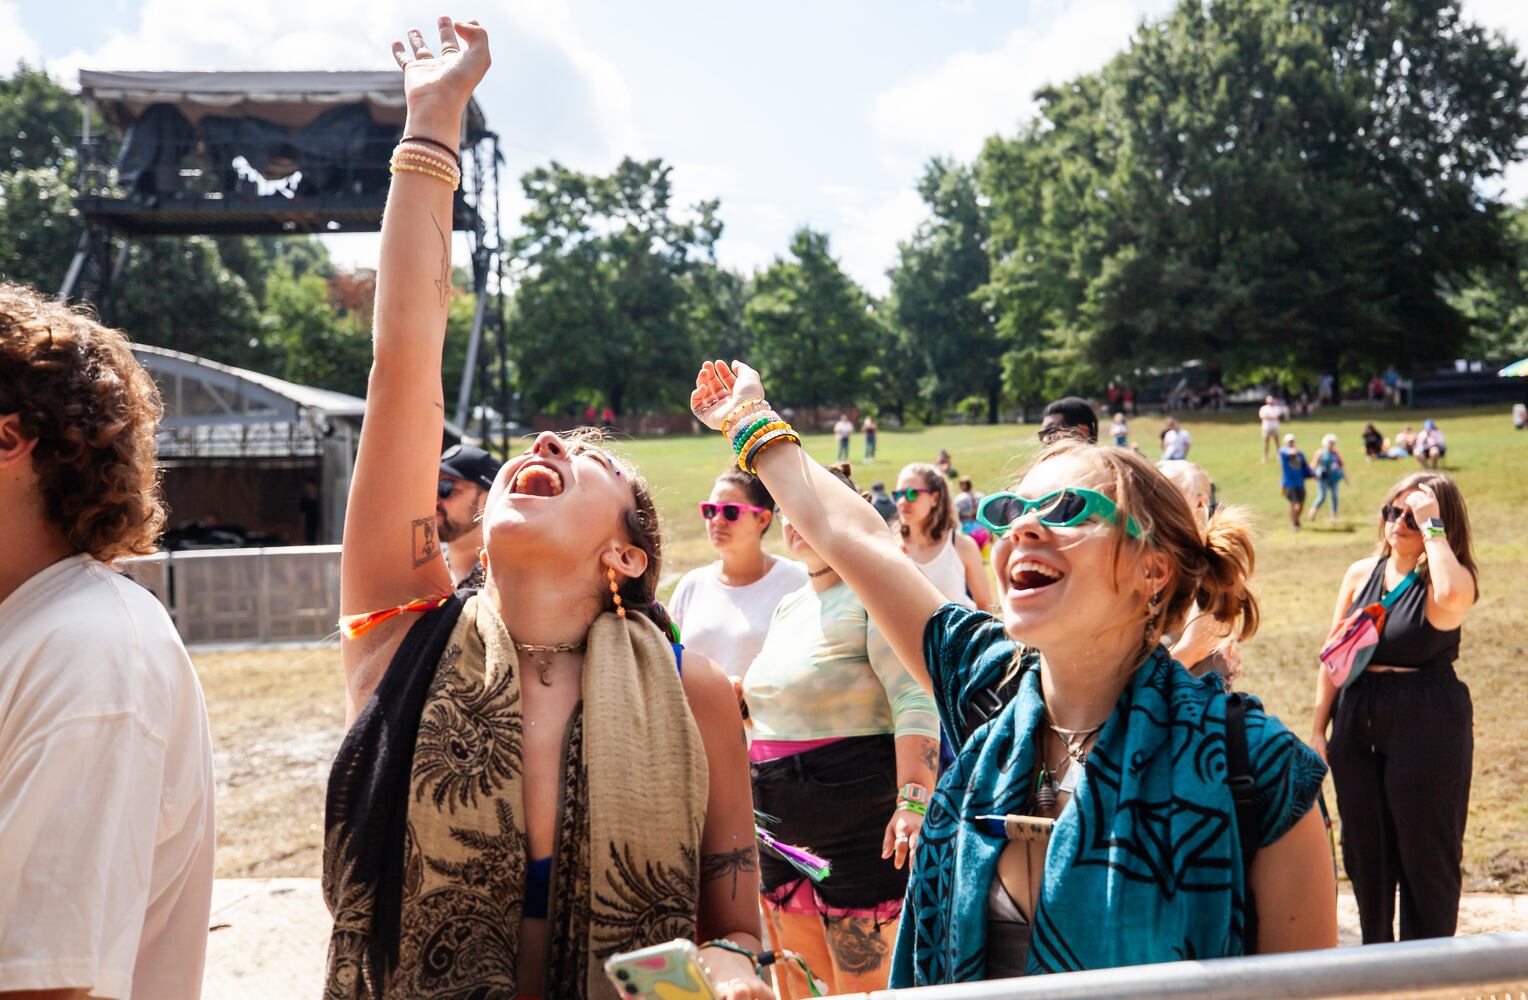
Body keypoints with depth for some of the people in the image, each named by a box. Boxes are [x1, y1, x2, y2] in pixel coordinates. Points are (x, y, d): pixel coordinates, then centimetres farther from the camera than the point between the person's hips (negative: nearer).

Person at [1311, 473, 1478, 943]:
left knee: (1426, 851, 6)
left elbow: (1452, 596, -37)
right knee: (1364, 850, 15)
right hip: (1358, 725, 5)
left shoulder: (1451, 580, -10)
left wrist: (1432, 529, -26)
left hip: (1428, 729, -5)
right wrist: (1319, 730, 7)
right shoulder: (1361, 574, 4)